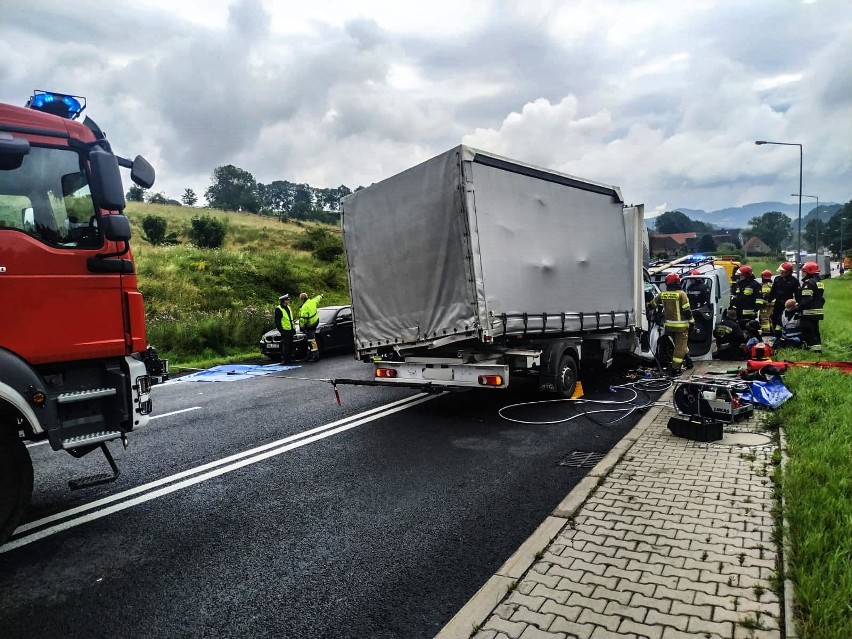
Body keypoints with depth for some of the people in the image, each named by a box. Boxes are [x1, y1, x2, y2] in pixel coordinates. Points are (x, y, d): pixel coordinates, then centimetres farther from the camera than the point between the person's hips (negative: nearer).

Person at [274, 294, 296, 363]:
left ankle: (289, 358, 17)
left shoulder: (288, 307, 18)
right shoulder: (278, 309, -8)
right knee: (285, 345, -8)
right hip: (285, 330, -8)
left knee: (290, 345, 11)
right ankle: (286, 359, -5)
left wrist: (293, 328, 20)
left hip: (290, 330, 8)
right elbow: (277, 321, -11)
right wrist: (281, 330, -16)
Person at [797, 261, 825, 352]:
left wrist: (799, 307, -14)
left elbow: (806, 299, -23)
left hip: (809, 313, -10)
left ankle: (815, 348, -9)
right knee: (815, 330, 17)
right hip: (818, 312, 10)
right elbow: (823, 299, 19)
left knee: (808, 332, -6)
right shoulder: (819, 282, 16)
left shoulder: (808, 283, -16)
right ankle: (818, 346, 22)